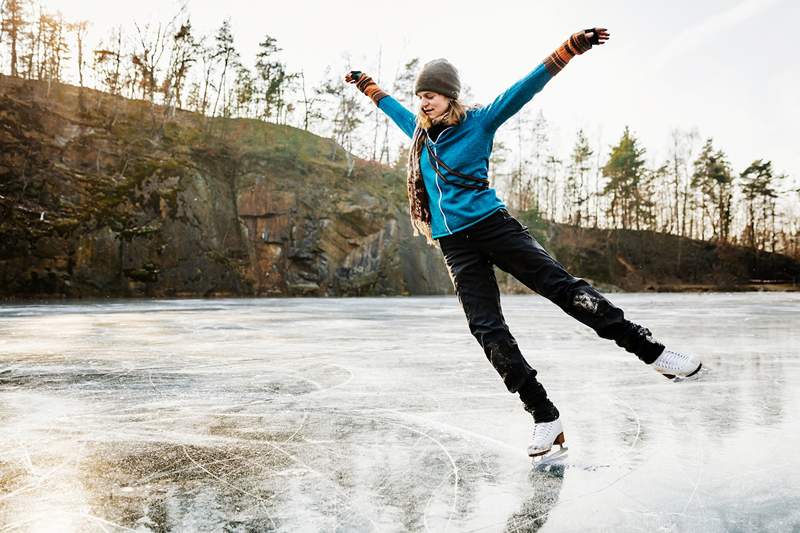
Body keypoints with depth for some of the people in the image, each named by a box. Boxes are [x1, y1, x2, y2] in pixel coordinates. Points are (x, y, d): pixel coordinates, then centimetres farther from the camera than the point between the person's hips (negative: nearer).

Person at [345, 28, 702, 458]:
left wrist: (570, 48, -11)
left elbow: (525, 88, -3)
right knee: (489, 333, -6)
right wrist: (365, 84, 48)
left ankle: (651, 351, -6)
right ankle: (544, 417, -1)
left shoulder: (478, 122, 3)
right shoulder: (420, 133, 17)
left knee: (564, 287, -14)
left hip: (494, 226, -4)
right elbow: (392, 107, 37)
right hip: (456, 246, 4)